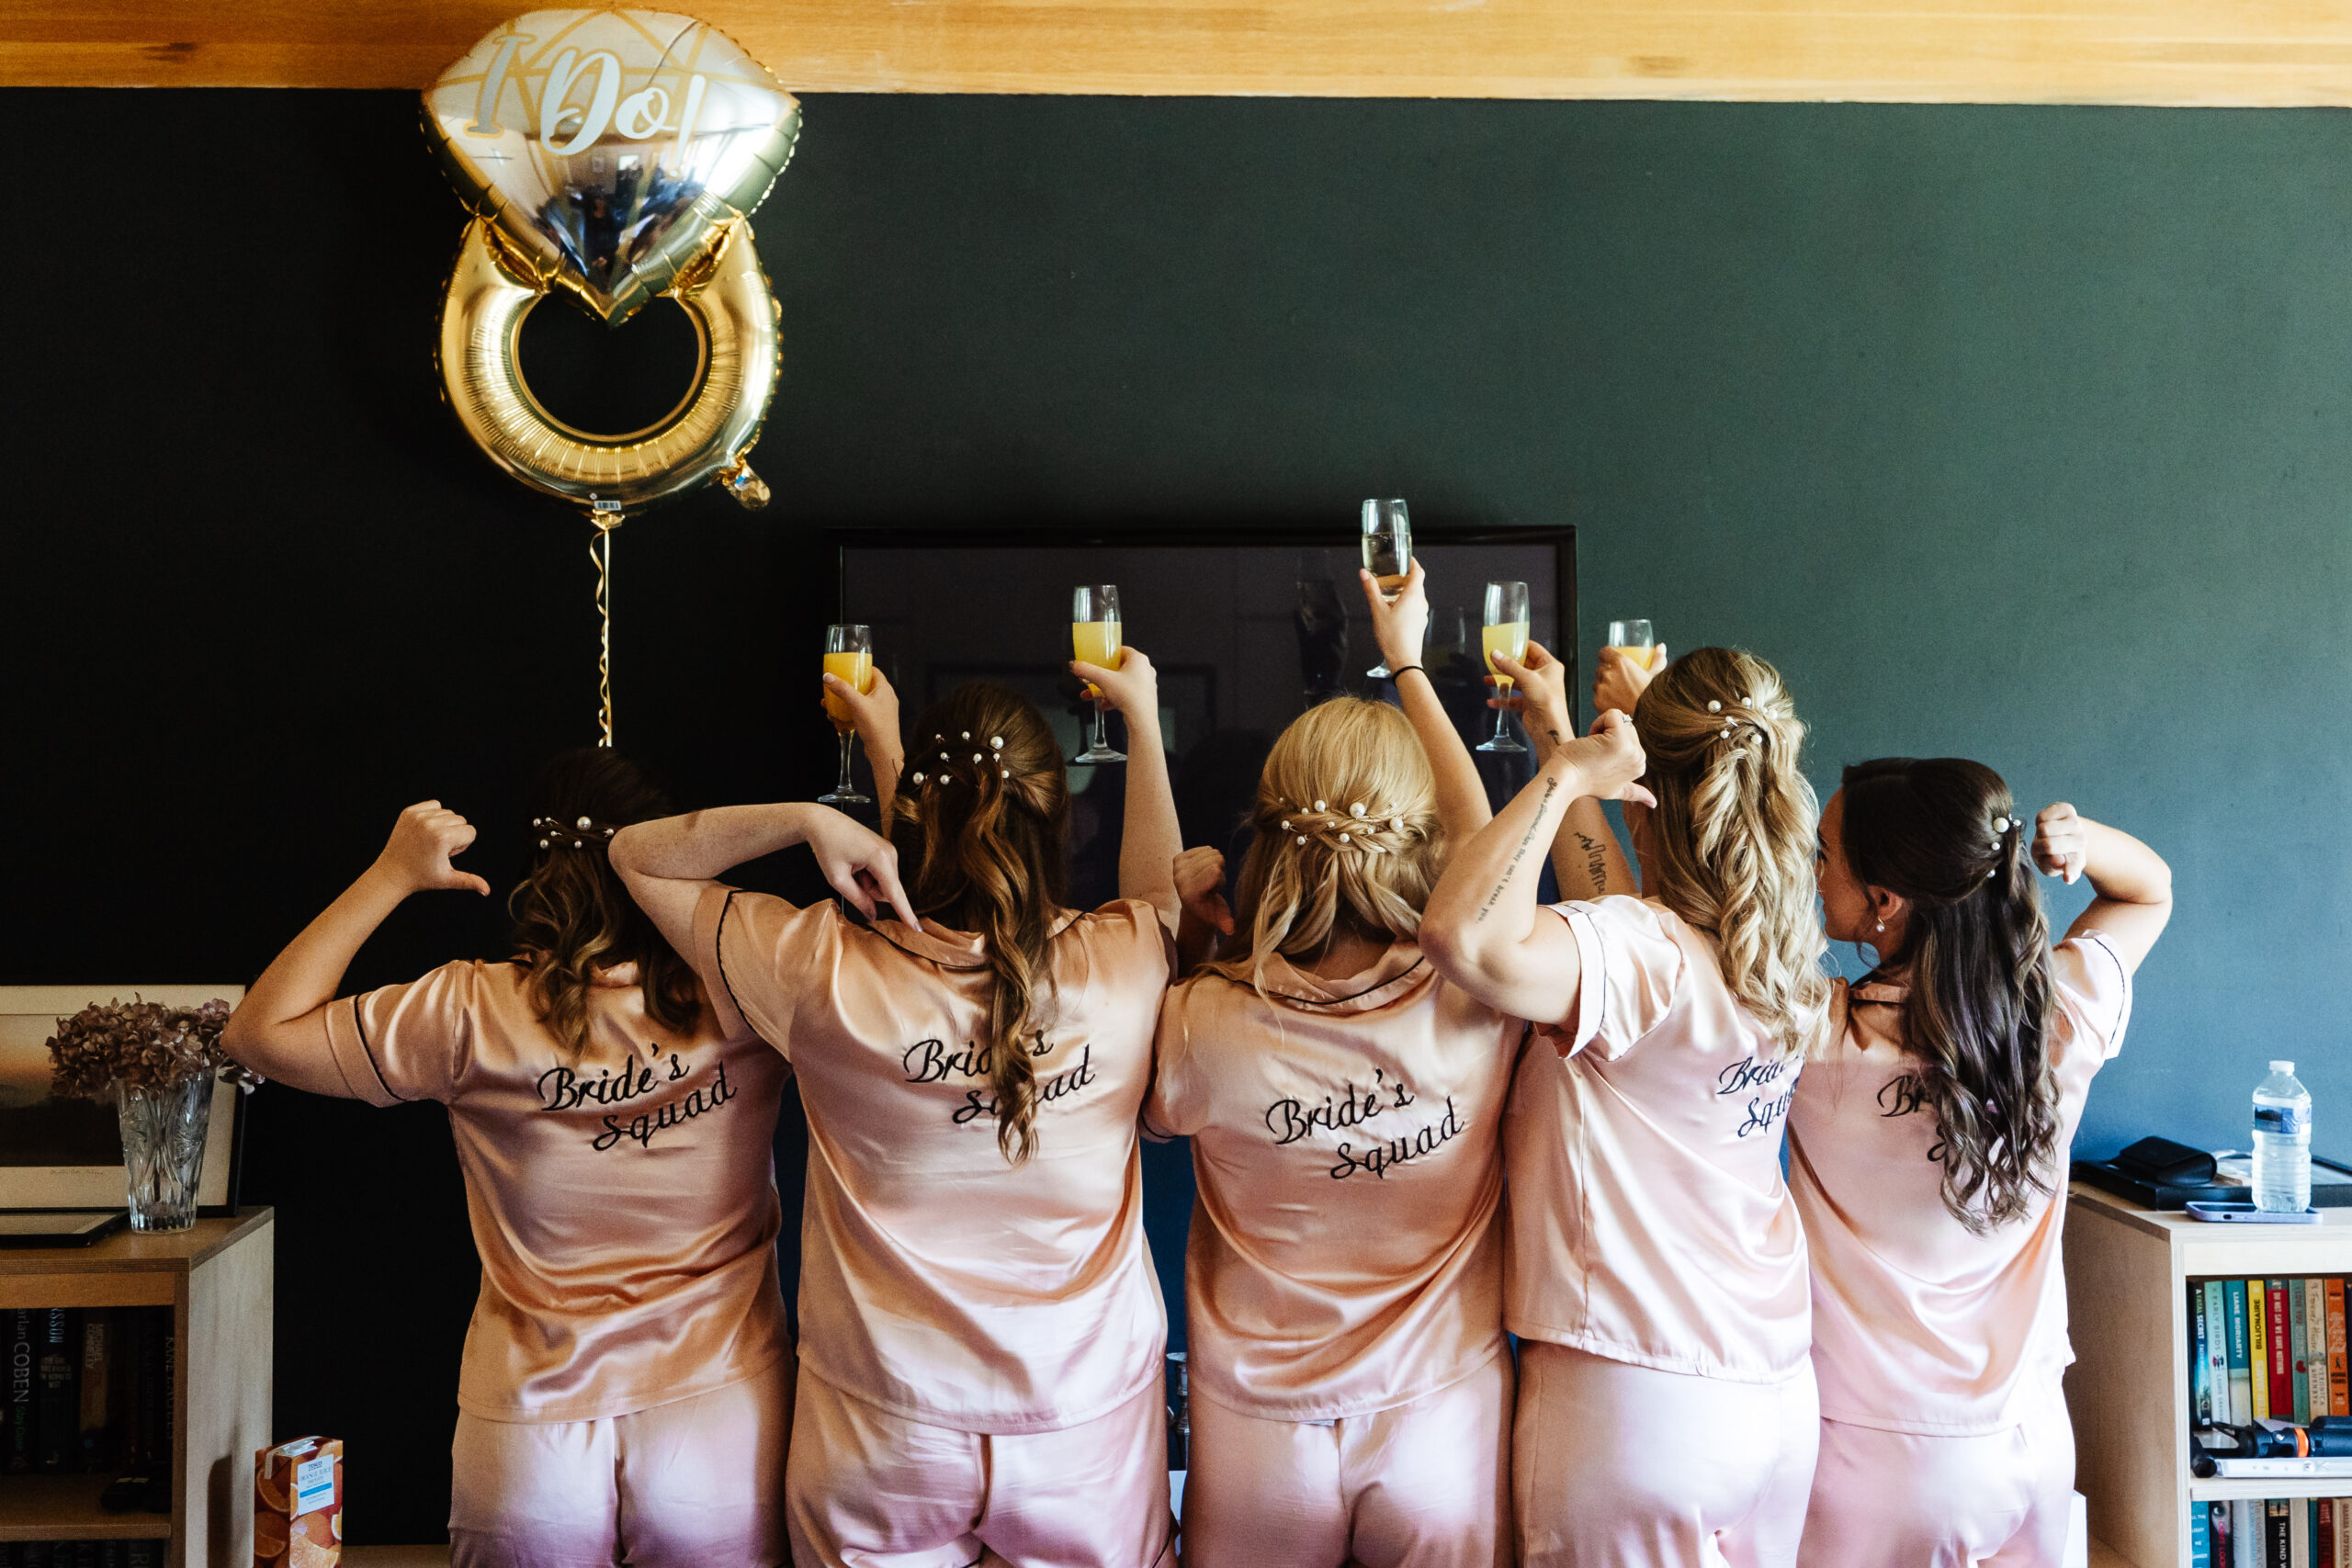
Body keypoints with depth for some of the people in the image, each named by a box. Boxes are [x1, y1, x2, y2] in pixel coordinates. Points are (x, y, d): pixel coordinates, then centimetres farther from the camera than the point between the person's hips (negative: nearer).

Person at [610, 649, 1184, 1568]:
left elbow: (636, 855, -3)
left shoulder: (830, 981, -18)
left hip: (884, 1437, 0)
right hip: (1085, 1427, 1)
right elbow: (1160, 887, 13)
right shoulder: (1118, 970, -14)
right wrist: (1142, 714, 18)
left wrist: (809, 820, -17)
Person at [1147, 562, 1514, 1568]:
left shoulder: (1206, 1023, -20)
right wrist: (1409, 662, 17)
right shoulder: (1472, 1005, -16)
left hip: (1261, 1446, -1)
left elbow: (1157, 1108, 6)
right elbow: (1484, 844, 6)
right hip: (1442, 1435, 1)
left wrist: (1183, 933, 1)